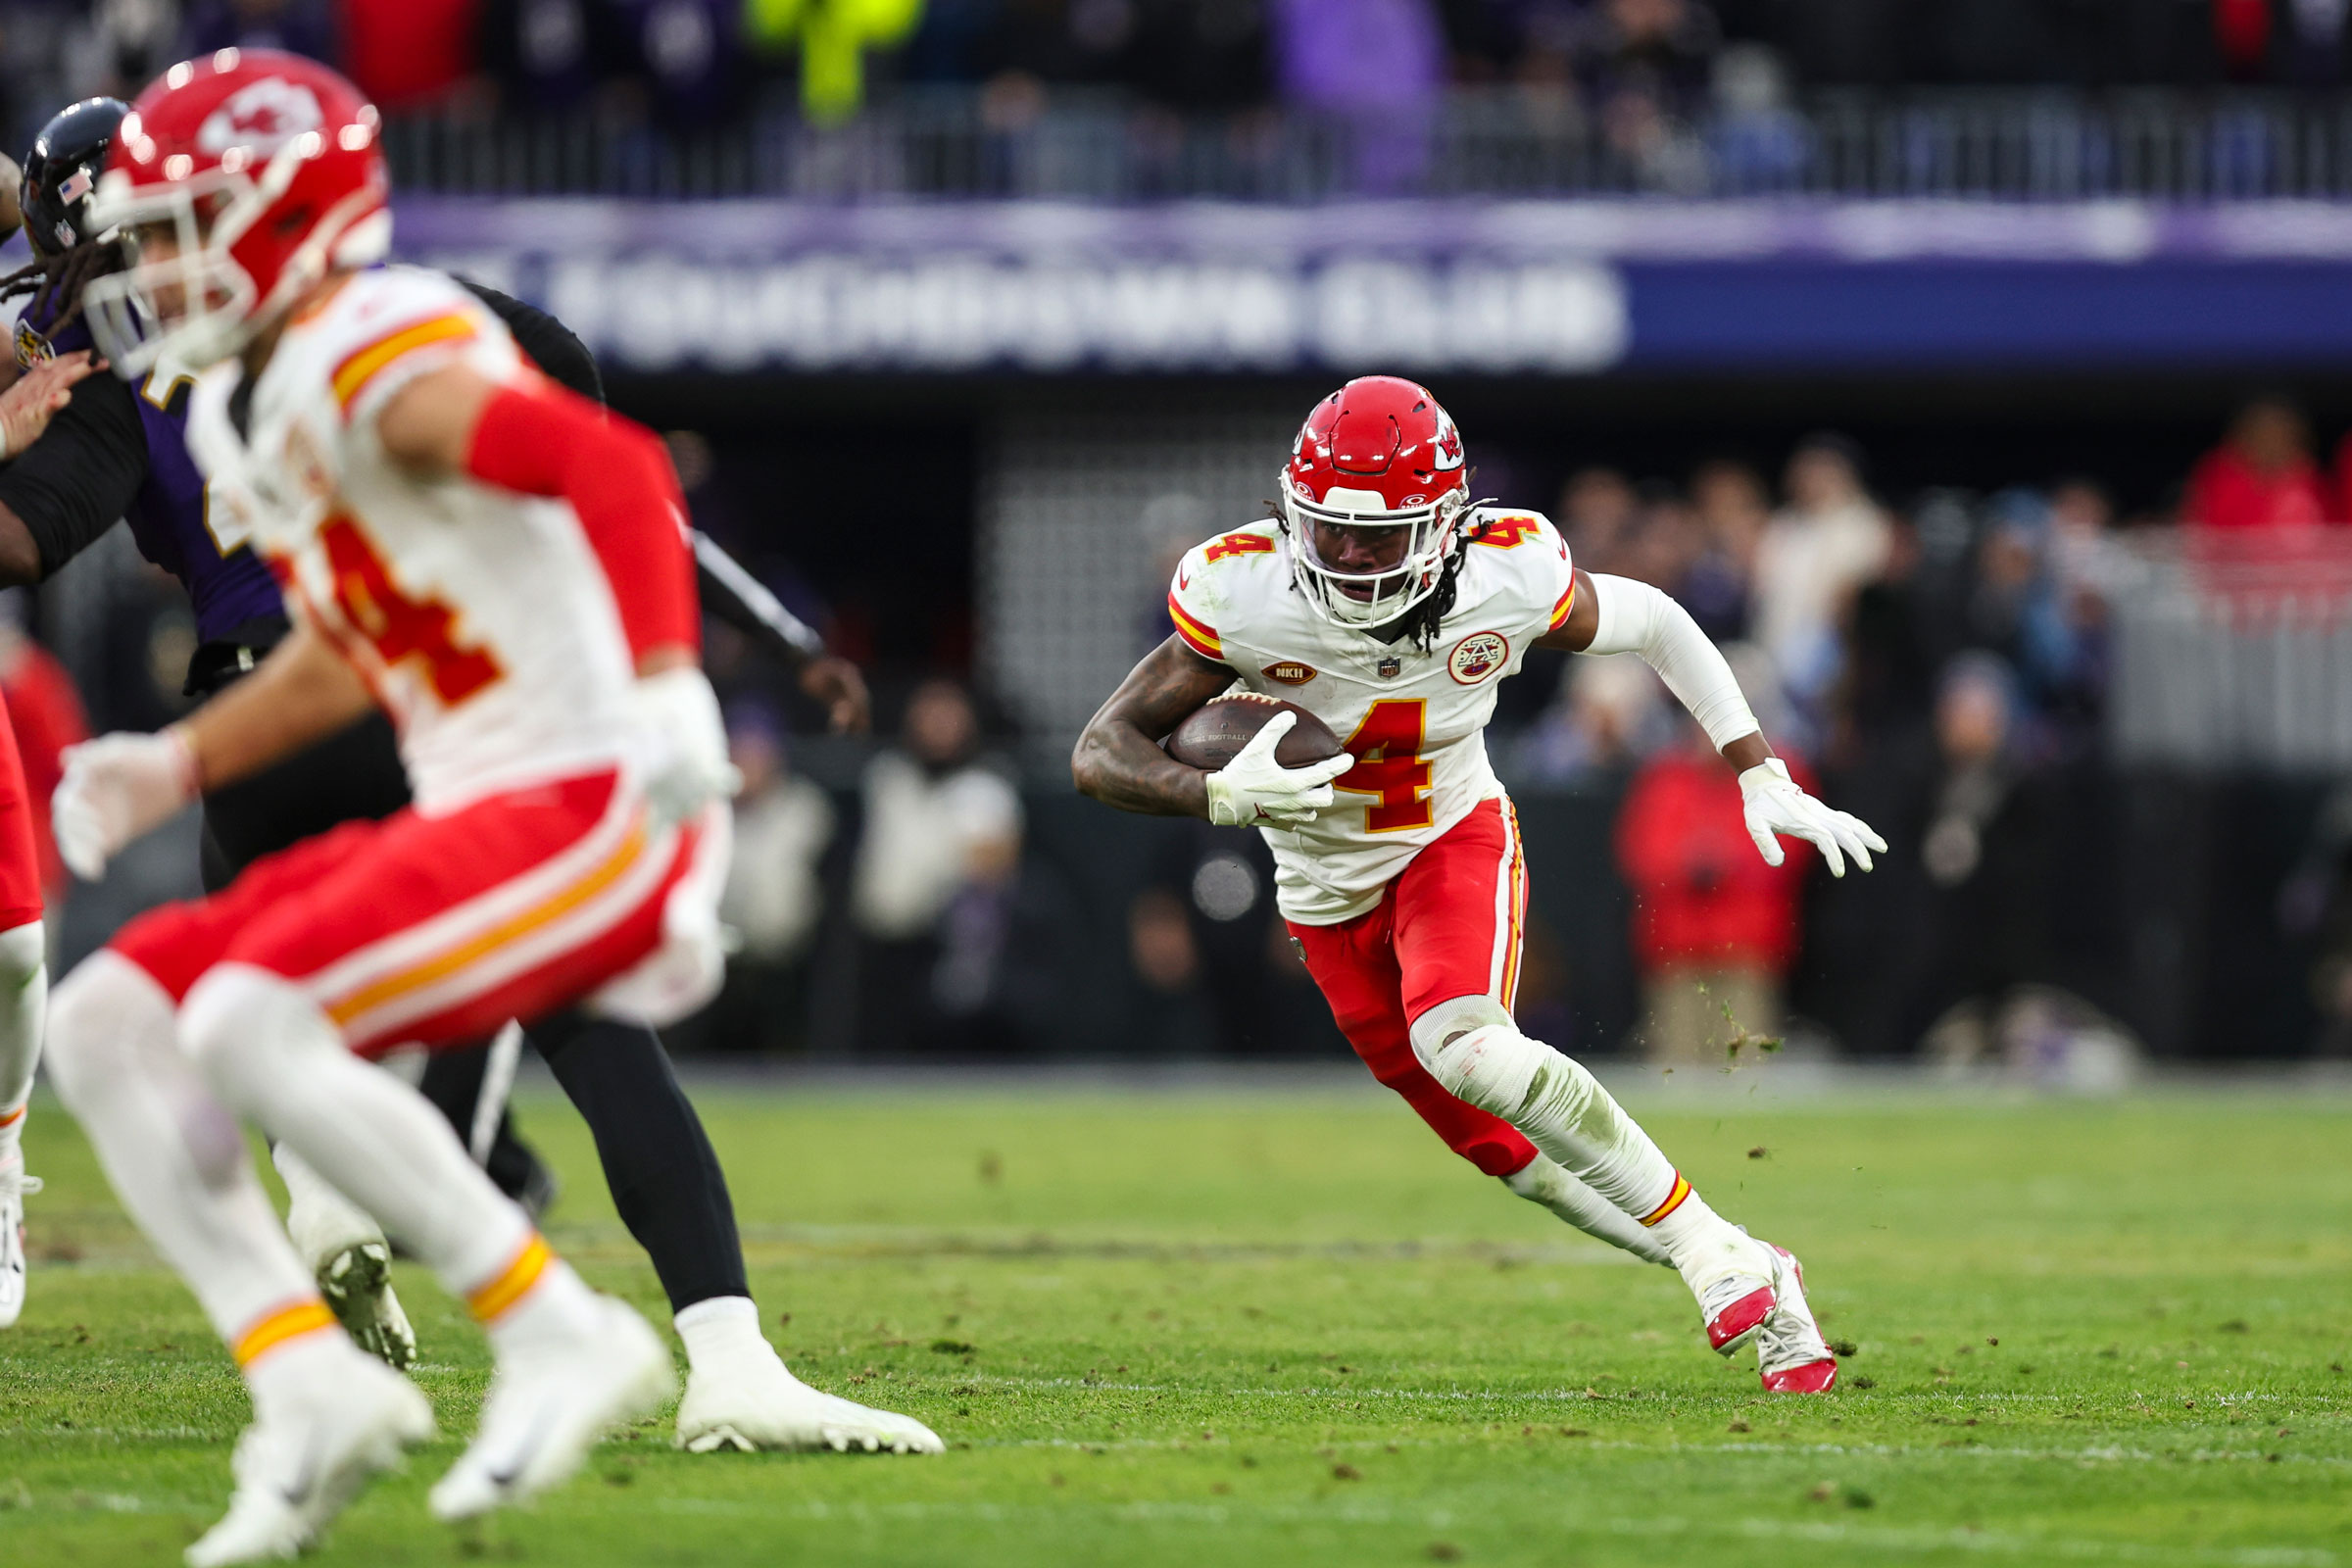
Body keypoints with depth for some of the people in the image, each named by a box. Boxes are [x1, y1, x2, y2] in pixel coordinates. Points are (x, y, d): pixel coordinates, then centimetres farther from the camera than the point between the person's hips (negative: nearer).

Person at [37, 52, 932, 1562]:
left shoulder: (377, 356, -14)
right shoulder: (239, 413, 16)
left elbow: (613, 467, -29)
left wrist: (665, 688, -41)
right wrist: (175, 765, 19)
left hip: (589, 802, -10)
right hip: (467, 815, 10)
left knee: (248, 1025, -24)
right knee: (107, 1022, 1)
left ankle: (560, 1333, -14)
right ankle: (310, 1383, -5)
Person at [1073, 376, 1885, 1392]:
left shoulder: (1510, 575, -25)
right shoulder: (1245, 594, -27)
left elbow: (1653, 624, -4)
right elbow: (1102, 755, -24)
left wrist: (1762, 777, -9)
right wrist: (1224, 796, -43)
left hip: (1455, 839, -2)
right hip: (1328, 885, 2)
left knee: (1463, 1049, -32)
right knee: (1515, 1153, 4)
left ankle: (1713, 1255, -22)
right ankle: (1755, 1283, 19)